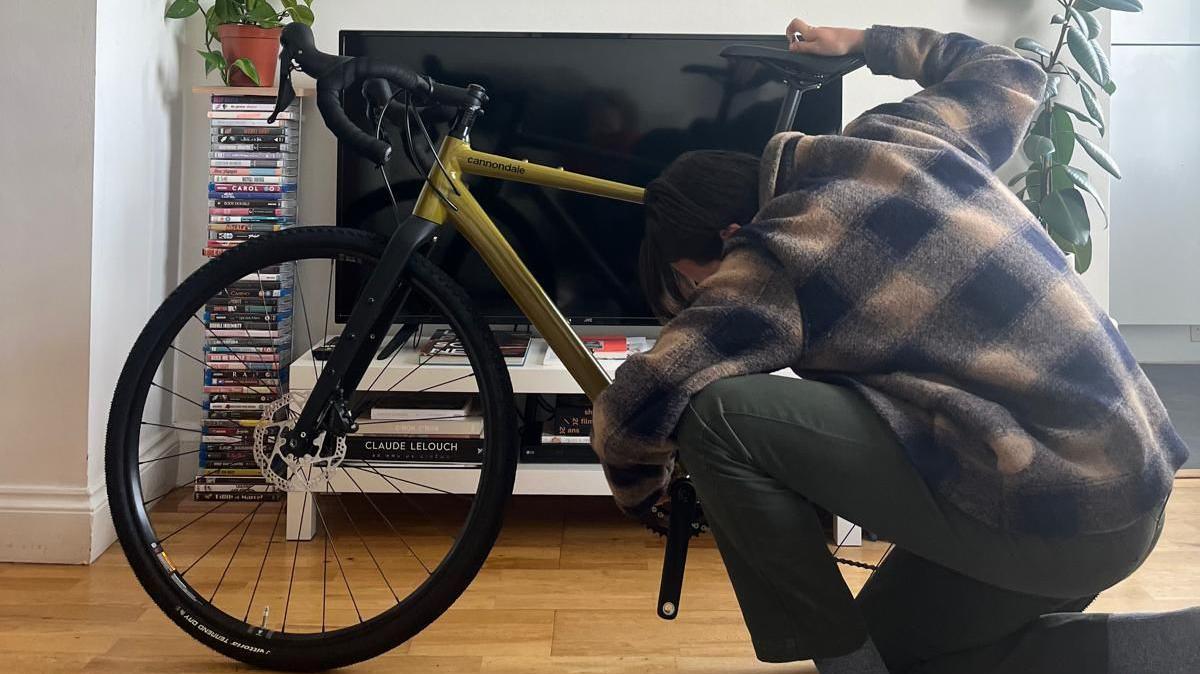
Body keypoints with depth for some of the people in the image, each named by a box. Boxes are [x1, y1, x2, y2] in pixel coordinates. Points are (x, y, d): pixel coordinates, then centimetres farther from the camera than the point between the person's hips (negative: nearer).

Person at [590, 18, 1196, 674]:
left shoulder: (777, 259, -14)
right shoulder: (895, 139, 8)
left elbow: (635, 407, -19)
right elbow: (1009, 73, 28)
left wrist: (641, 494, 4)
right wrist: (868, 43, 38)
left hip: (1046, 512, -10)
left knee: (711, 411, -15)